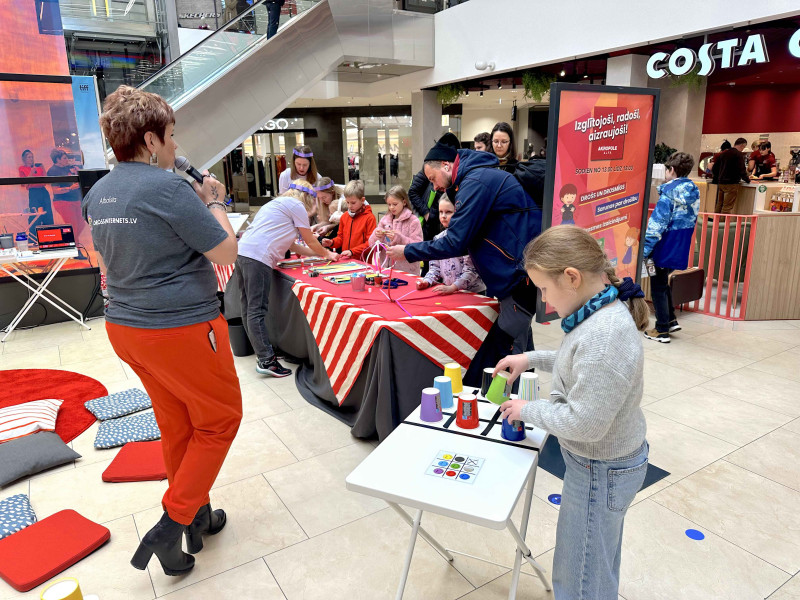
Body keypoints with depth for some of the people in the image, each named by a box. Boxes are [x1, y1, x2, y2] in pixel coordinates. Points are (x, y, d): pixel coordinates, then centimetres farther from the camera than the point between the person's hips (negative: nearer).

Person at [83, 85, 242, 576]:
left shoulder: (99, 194, 8)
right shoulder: (168, 187, -19)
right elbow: (226, 252, -15)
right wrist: (214, 203, 0)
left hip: (126, 327, 9)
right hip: (183, 328, -8)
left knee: (176, 424, 20)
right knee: (219, 419, 10)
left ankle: (196, 515, 35)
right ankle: (171, 526, 9)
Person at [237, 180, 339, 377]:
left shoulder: (277, 203, 30)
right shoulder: (296, 205, 3)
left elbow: (290, 244, 30)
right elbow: (310, 240, 10)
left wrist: (318, 252, 32)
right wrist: (326, 254, 27)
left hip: (243, 252, 10)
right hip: (258, 257, -10)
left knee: (249, 307, 12)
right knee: (257, 310, -10)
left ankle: (258, 348, 21)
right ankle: (266, 360, -8)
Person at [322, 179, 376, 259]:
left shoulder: (369, 217, -3)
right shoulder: (344, 216, 16)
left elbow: (370, 242, -6)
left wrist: (352, 251, -13)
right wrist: (332, 242, 5)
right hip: (345, 260, 5)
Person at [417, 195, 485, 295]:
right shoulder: (439, 238, 11)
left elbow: (471, 270, -14)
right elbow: (435, 267, 15)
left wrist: (452, 287, -22)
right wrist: (427, 281, -2)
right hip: (447, 292, 5)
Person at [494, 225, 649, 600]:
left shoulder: (605, 336, -34)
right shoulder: (606, 312, -4)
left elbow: (584, 424, -31)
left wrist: (528, 410, -16)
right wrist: (532, 359, 5)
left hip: (601, 471, -9)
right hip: (609, 460, 9)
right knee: (599, 561, 31)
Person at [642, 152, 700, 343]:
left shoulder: (669, 191, -16)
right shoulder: (694, 192, 8)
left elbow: (657, 223, -20)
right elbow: (691, 221, 16)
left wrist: (645, 250, -18)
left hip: (665, 249, -8)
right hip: (681, 250, 8)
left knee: (658, 288, 4)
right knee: (663, 283, 24)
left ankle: (662, 330, 10)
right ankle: (671, 320, 27)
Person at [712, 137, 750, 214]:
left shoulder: (723, 153, 12)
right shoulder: (739, 155, -9)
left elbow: (714, 169, 15)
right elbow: (741, 170, -13)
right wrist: (748, 180, 0)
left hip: (720, 182, 7)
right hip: (731, 184, -7)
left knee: (718, 206, 12)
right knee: (727, 207, -6)